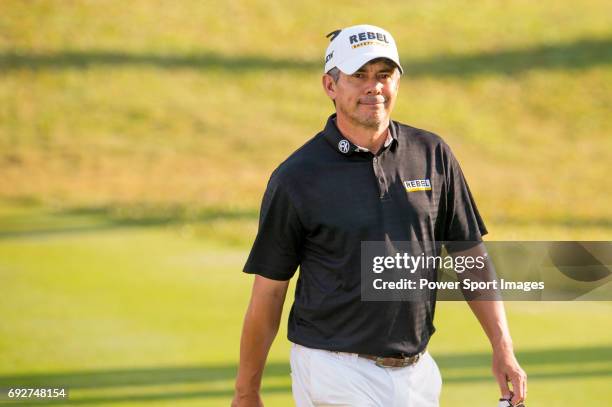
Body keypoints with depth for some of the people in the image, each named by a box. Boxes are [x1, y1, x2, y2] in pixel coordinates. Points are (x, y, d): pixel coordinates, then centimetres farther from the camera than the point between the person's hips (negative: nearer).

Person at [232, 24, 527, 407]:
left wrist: (503, 348, 0)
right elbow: (269, 292, -1)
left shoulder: (432, 155, 5)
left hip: (417, 372, 5)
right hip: (337, 372, -5)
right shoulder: (296, 178, -6)